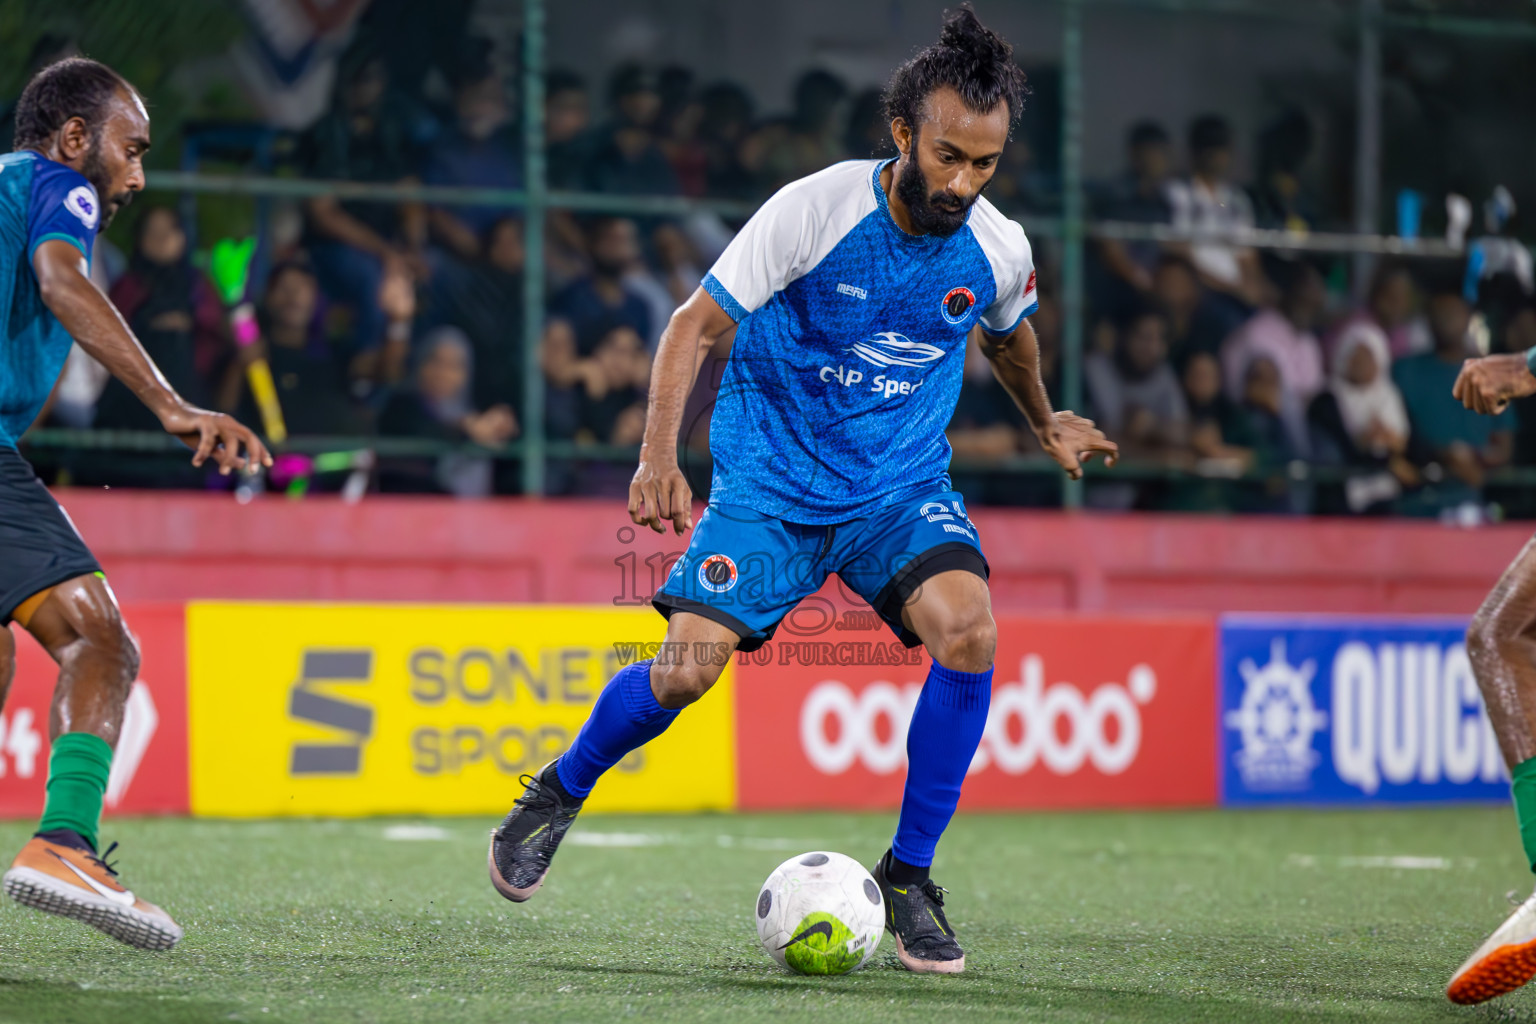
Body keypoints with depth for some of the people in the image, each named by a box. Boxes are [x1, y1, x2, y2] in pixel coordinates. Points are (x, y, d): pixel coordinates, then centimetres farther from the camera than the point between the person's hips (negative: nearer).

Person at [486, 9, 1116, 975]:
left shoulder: (999, 250, -6)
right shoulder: (814, 209, -18)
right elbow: (697, 324, -11)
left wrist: (1046, 423, 36)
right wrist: (659, 454, -23)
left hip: (904, 484, 2)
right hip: (771, 480, -2)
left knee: (968, 631, -26)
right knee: (685, 670, -17)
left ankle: (909, 876, -10)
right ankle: (561, 791, 16)